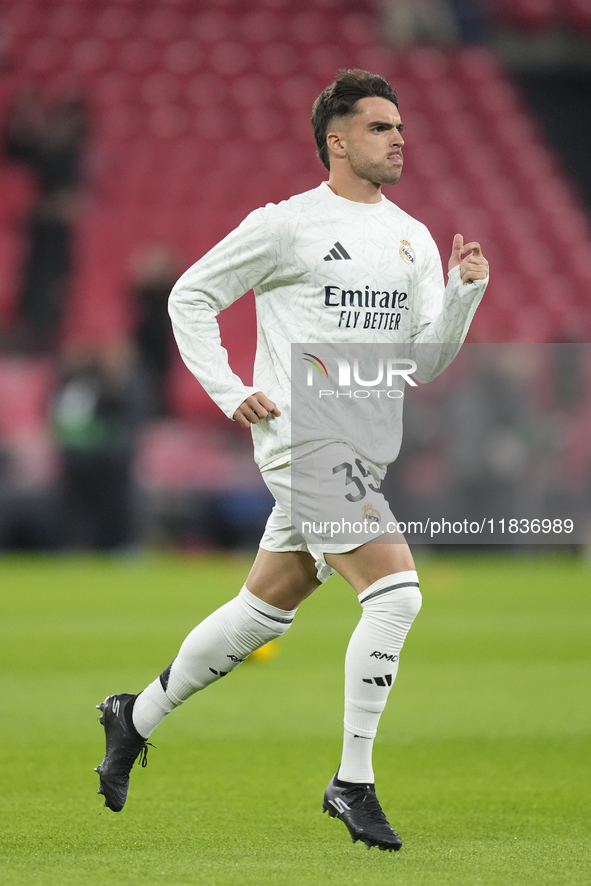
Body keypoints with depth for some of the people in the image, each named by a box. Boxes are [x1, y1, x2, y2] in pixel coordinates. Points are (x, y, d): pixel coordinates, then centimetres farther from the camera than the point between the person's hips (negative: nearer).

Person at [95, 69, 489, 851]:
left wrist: (465, 290, -8)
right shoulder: (287, 225, -5)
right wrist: (229, 392, -9)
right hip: (305, 438, -7)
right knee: (396, 593, -19)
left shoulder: (412, 238, 13)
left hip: (365, 449, 7)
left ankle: (137, 717, 34)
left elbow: (428, 352, 10)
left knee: (264, 612, 15)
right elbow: (191, 295, 2)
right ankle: (353, 782, -11)